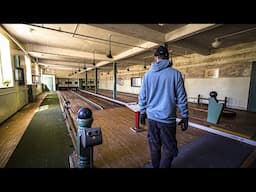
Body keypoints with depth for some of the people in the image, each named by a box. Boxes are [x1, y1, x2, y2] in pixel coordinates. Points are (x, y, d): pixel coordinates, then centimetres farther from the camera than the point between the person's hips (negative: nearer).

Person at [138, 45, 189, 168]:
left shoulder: (148, 75, 1)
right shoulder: (175, 74, -7)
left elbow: (142, 97, 2)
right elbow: (181, 98, -5)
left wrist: (142, 113, 13)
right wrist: (185, 117, 5)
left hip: (151, 117, 4)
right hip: (167, 118, -3)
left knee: (154, 146, 19)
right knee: (169, 149, 13)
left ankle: (156, 166, 37)